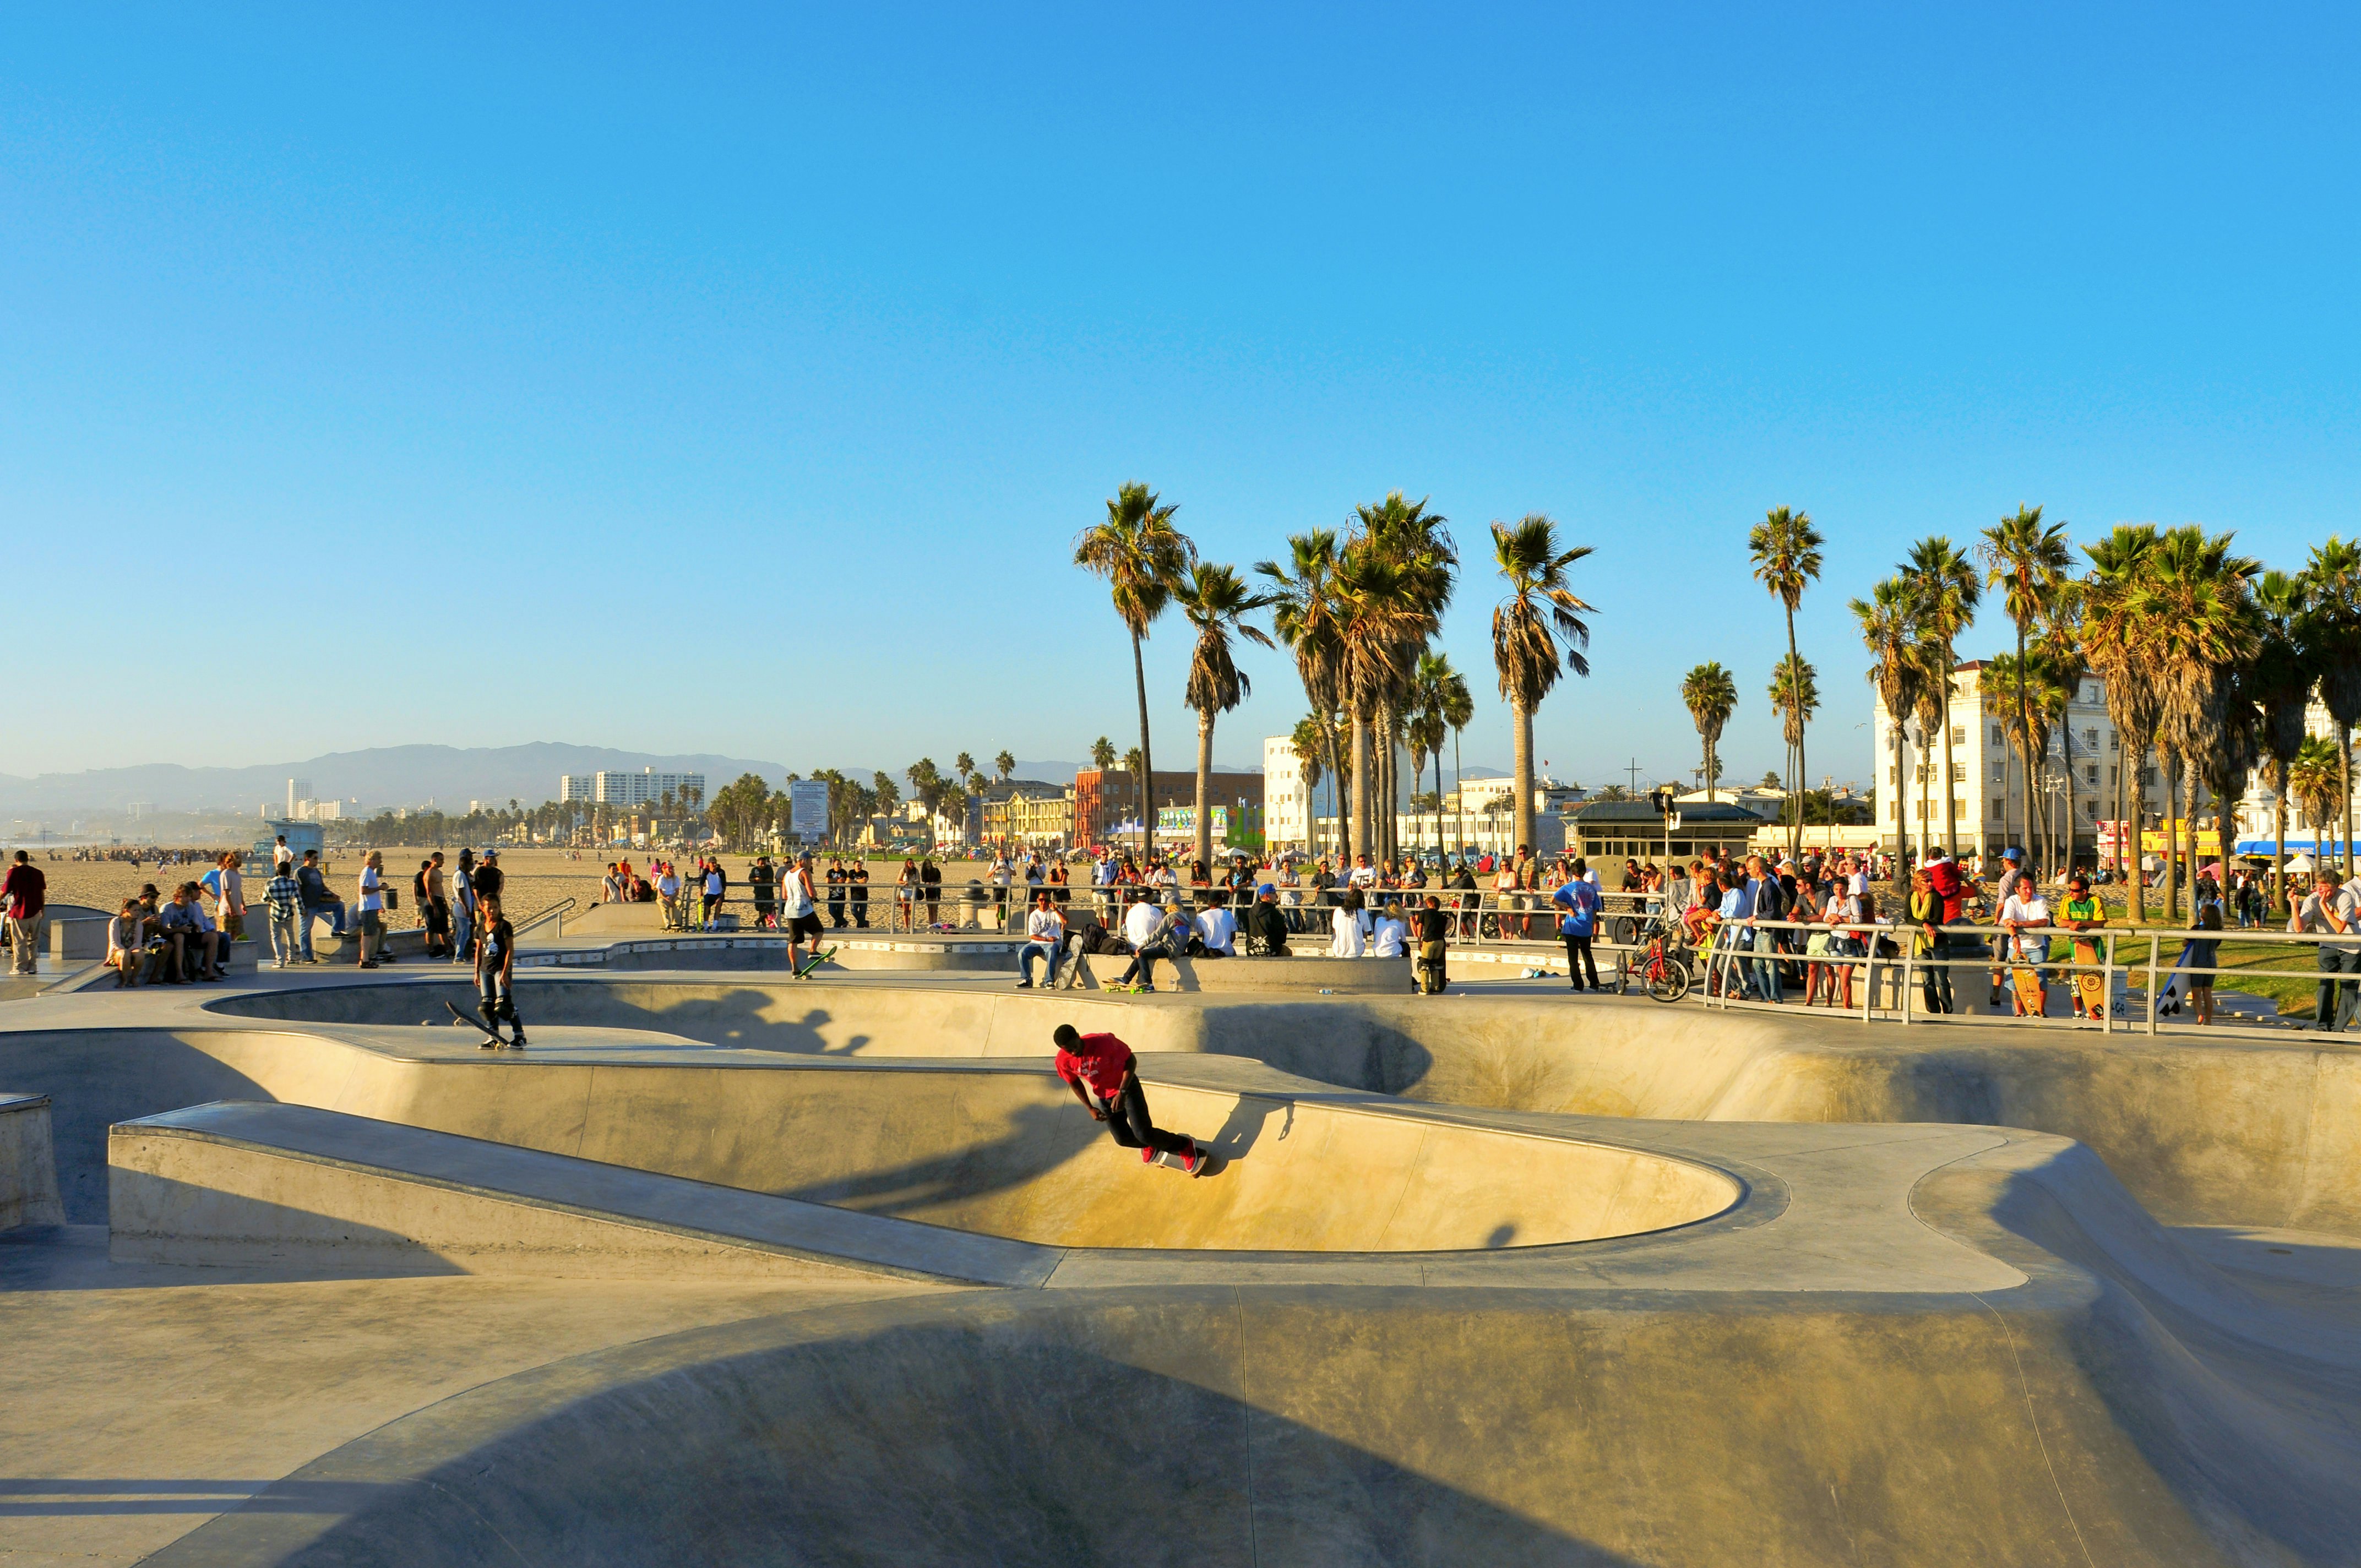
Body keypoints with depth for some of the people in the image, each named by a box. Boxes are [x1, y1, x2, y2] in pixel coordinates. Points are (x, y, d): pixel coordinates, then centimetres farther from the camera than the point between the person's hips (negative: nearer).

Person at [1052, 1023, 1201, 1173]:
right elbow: (1074, 1083, 2)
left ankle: (1185, 1145, 12)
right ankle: (1150, 1145, 41)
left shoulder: (1104, 1042, -32)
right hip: (1104, 1097, 4)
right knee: (1123, 1138, 6)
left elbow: (1131, 1060, -17)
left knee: (1143, 1134, -12)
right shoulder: (1064, 1061, -19)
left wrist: (1122, 1093, -25)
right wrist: (1090, 1109, -1)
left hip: (1126, 1086, -4)